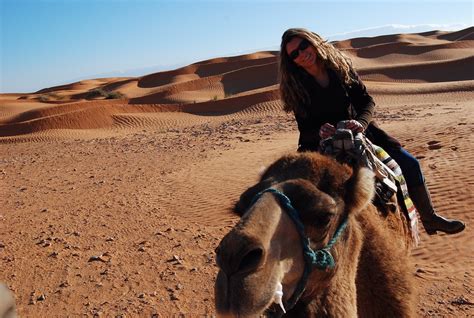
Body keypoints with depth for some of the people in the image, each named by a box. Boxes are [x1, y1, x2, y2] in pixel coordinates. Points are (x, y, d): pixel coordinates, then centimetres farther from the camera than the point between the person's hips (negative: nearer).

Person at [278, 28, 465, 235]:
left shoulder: (340, 65, -3)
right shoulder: (296, 88, -8)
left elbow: (367, 101, -3)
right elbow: (305, 130, -8)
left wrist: (361, 121, -25)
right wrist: (319, 132, -32)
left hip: (358, 131, 3)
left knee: (410, 165, 0)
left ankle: (430, 219, 20)